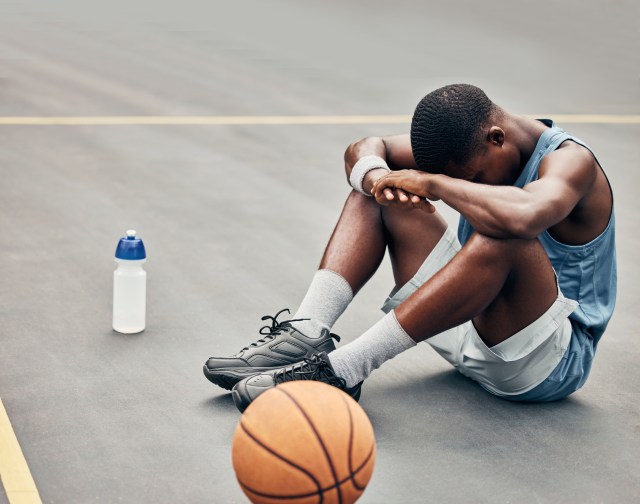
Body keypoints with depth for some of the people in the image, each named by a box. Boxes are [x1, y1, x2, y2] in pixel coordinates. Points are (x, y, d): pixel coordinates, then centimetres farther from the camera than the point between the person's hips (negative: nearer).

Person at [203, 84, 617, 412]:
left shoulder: (570, 160, -21)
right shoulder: (468, 144, 0)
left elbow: (524, 216, -46)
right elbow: (364, 150, 0)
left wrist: (432, 183, -34)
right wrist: (377, 177, -24)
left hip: (557, 357, -7)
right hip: (474, 328, 7)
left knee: (502, 238, -40)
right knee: (381, 189, 0)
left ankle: (344, 369, -39)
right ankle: (307, 333, -20)